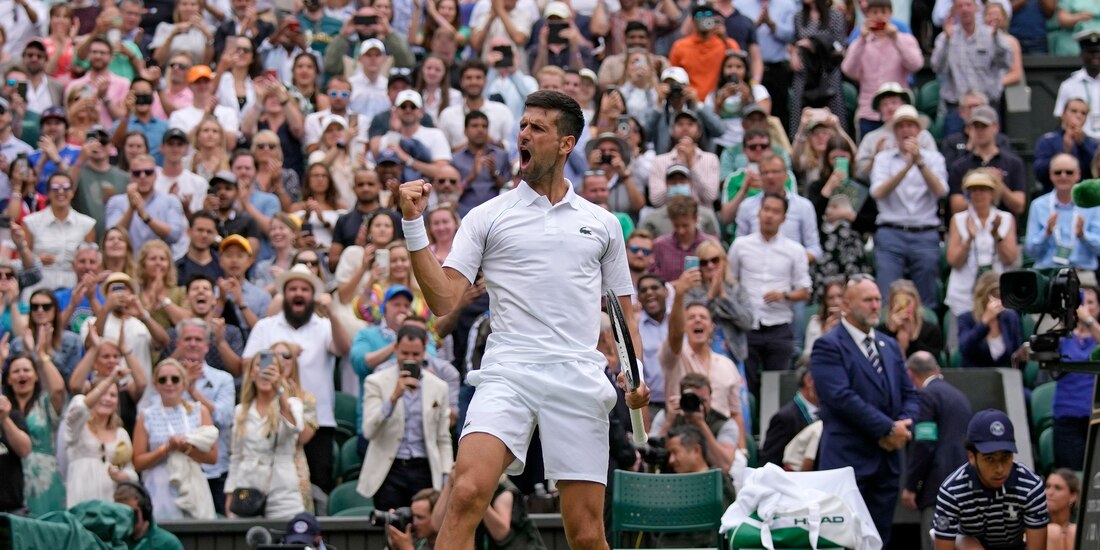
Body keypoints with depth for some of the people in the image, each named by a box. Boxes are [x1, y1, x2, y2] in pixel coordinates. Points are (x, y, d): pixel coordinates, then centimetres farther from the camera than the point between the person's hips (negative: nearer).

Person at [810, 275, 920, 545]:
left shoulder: (890, 346, 18)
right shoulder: (828, 346, -6)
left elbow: (910, 394, 17)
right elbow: (843, 398, -16)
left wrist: (903, 425, -6)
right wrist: (888, 428, -15)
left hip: (887, 459, 7)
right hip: (847, 459, -7)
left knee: (879, 539, 7)